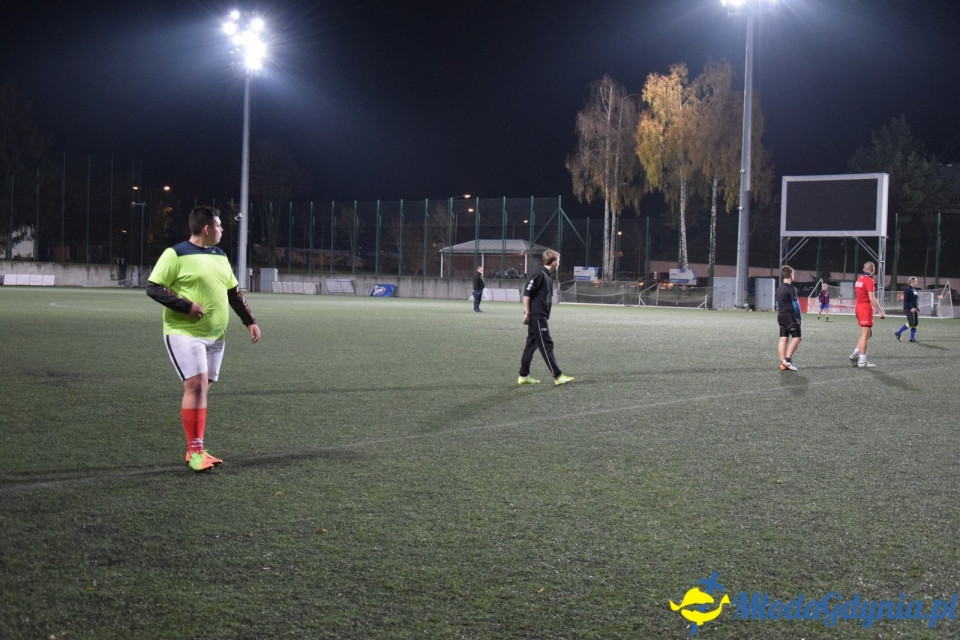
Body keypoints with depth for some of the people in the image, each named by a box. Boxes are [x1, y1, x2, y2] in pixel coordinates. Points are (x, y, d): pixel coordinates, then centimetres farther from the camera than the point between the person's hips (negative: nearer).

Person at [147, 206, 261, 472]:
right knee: (195, 385, -14)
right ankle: (194, 450, -8)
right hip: (185, 333, -7)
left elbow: (233, 292, 20)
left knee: (201, 389, 9)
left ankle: (196, 450, 15)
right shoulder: (176, 254, -10)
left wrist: (250, 321, 13)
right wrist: (186, 305, -20)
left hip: (215, 335, 7)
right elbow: (152, 288, -12)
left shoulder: (220, 256, 13)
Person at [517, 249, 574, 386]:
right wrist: (527, 313, -17)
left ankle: (523, 376, 16)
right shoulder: (540, 274, -13)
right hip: (537, 317, -9)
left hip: (540, 317, 9)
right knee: (546, 345, -7)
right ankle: (558, 376, -6)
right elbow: (527, 293, -17)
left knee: (531, 345, 11)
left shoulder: (548, 276, 15)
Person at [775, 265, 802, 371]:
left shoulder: (779, 288, 14)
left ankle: (783, 363, 2)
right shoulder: (791, 288, -11)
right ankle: (788, 359, -15)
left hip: (781, 316, 8)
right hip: (790, 316, -8)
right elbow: (795, 304, -11)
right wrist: (799, 317, -2)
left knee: (783, 339, 5)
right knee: (796, 337, -6)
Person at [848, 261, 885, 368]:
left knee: (868, 333, 17)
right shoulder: (869, 280, -14)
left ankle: (855, 354, 10)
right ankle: (862, 361, -4)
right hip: (866, 308, -9)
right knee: (865, 334, -5)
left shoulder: (859, 279, 12)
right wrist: (880, 311, -15)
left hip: (858, 307, 9)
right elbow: (872, 298, -19)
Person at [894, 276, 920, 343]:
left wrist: (917, 307, 13)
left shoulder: (914, 289, 15)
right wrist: (911, 308, -23)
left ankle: (912, 338, 8)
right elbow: (906, 300, -17)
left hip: (915, 309, 9)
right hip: (909, 309, -9)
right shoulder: (907, 289, -11)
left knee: (916, 323, 3)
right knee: (911, 323, -13)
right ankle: (898, 332, 2)